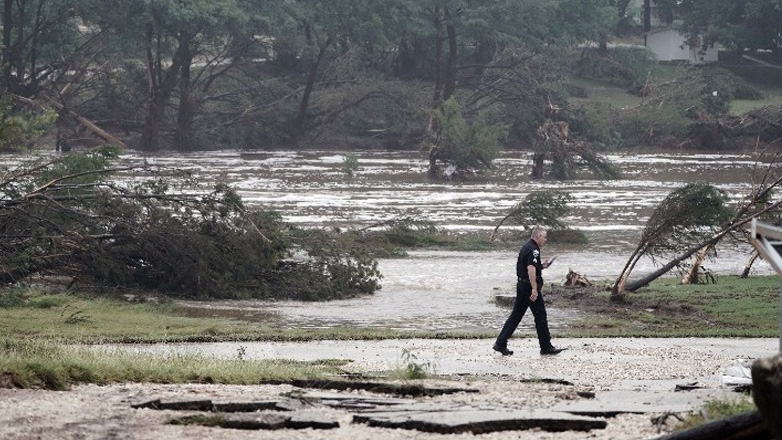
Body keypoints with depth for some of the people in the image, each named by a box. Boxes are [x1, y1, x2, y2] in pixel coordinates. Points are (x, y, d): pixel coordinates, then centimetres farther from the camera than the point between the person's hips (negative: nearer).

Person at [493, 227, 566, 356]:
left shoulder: (526, 247, 15)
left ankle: (500, 343, 6)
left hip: (521, 285, 10)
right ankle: (546, 347, 7)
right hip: (529, 286, -9)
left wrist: (541, 266, 18)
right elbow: (531, 269, -26)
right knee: (540, 316, 0)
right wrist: (534, 289, -29)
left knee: (516, 315, 10)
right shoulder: (533, 250, -16)